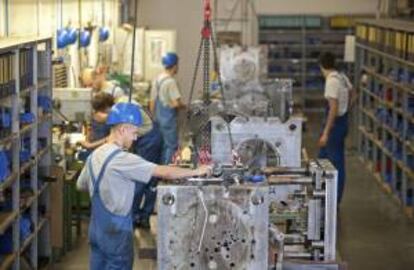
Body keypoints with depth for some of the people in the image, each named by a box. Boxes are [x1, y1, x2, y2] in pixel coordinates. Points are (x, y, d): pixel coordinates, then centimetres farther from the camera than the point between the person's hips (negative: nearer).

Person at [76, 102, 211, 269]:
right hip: (116, 231, -8)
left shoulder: (94, 156, 6)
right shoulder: (122, 159, -20)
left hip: (97, 228, 8)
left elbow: (80, 185, 20)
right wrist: (196, 172, -12)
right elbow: (163, 172, -21)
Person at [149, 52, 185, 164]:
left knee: (165, 144, 17)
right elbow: (176, 103, -22)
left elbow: (152, 101, 12)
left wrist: (154, 116, 20)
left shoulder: (156, 79, 7)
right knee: (172, 146, 0)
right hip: (169, 117, -8)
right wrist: (184, 106, -2)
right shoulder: (171, 81, -18)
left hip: (158, 117, 8)